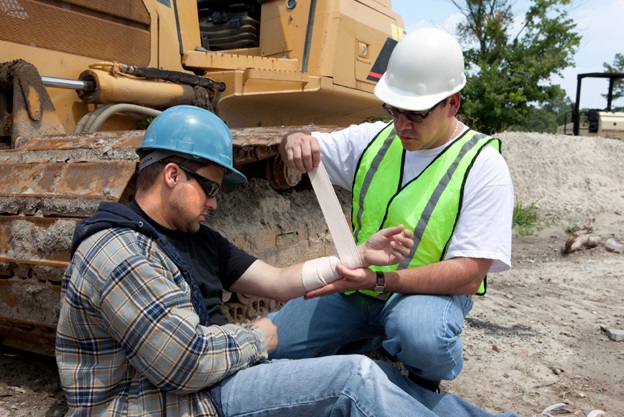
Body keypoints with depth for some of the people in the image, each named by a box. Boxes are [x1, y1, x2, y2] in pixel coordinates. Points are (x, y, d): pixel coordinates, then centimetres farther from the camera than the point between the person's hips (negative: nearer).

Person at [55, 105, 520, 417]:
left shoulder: (193, 237, 10)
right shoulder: (117, 252, -19)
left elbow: (278, 281, 7)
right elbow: (187, 362, -26)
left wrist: (362, 255, -1)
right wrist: (257, 337, -8)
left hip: (209, 379, 8)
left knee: (373, 374, 1)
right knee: (352, 378, -18)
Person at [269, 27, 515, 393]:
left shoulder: (483, 167, -13)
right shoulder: (375, 139, 2)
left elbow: (469, 274, -19)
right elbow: (311, 149, 11)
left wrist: (378, 280, -31)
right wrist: (296, 141, -17)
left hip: (430, 292, -4)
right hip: (356, 284, 5)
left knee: (420, 336, -39)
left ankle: (427, 383, -1)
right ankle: (374, 341, 15)